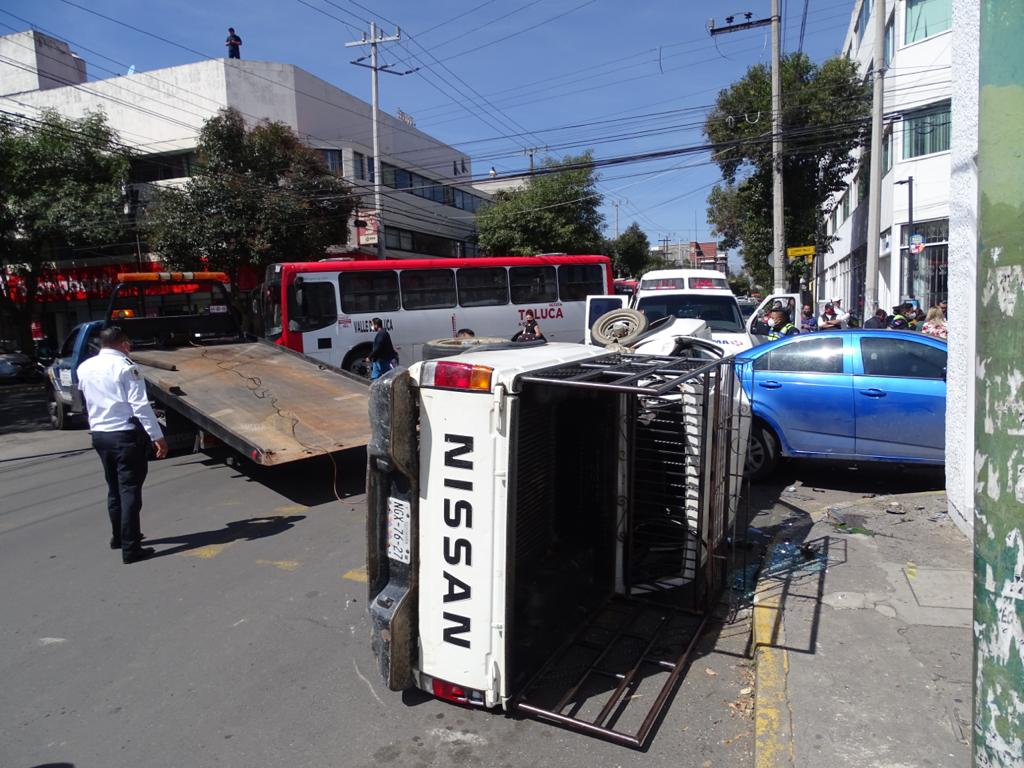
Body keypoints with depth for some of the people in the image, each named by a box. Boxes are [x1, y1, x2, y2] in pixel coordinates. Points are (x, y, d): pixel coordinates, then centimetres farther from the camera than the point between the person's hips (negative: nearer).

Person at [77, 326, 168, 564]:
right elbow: (140, 405, -17)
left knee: (114, 488, 21)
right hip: (126, 435, -7)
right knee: (130, 490, -3)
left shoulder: (84, 368, 8)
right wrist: (157, 436, -16)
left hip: (99, 434, 7)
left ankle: (118, 536, 35)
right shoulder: (125, 367, -13)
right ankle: (131, 548, -2)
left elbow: (88, 399, 19)